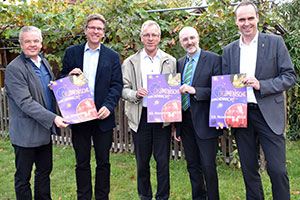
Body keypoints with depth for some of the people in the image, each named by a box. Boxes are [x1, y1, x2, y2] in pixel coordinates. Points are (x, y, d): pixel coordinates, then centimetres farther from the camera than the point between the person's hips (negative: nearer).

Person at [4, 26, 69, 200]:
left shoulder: (44, 62, 9)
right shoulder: (14, 69, -16)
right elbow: (25, 102, -22)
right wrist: (52, 118, -27)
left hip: (45, 130, 8)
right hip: (26, 133, -7)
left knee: (44, 172, 20)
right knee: (23, 178, 9)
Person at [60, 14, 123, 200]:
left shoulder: (113, 56, 4)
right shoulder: (72, 52, 6)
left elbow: (117, 85, -1)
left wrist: (108, 106, -16)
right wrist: (70, 76, -13)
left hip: (102, 116, 0)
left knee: (103, 162, 10)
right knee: (82, 162, 11)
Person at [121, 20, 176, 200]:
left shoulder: (170, 61, 9)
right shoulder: (130, 62, 8)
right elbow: (123, 89, 5)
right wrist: (135, 94, -16)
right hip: (140, 116, 0)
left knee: (163, 161, 2)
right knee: (142, 161, 9)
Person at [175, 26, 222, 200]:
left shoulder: (214, 59, -4)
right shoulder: (180, 63, 13)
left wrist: (195, 91, -22)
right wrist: (176, 126, 14)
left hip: (205, 121, -5)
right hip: (185, 120, 6)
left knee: (208, 166, -1)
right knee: (193, 166, 14)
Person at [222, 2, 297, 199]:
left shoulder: (275, 42, 2)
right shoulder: (229, 50, 10)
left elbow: (290, 76, -2)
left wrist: (261, 85, -16)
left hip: (269, 114, -3)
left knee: (278, 170, -4)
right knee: (249, 170, 12)